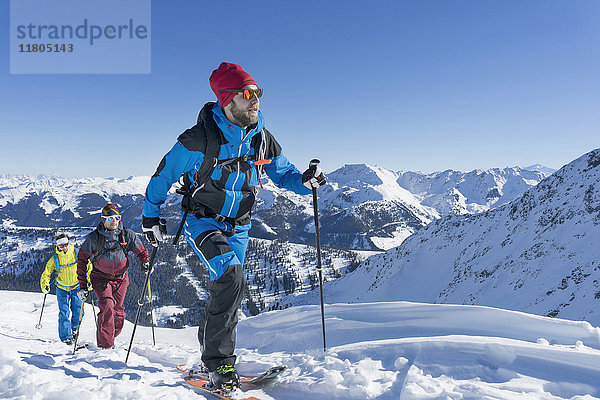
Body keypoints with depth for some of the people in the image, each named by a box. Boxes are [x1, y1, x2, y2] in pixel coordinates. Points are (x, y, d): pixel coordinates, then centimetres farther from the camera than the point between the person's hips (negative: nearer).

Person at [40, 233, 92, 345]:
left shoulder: (77, 253, -9)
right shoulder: (54, 259, -8)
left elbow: (88, 265, -1)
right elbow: (46, 274, 0)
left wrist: (90, 279, -9)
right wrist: (45, 285, -17)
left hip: (77, 286, 0)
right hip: (62, 288, 0)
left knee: (77, 310, -3)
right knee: (64, 312, -7)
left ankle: (74, 329, 25)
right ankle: (66, 336, 0)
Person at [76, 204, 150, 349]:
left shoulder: (126, 235, -4)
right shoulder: (94, 237, -8)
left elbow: (141, 250, 7)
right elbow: (82, 258, 0)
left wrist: (145, 262, -15)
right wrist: (82, 284, -3)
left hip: (120, 278, 2)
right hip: (100, 278, -2)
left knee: (118, 311, 3)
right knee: (107, 306, -21)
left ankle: (110, 337, 26)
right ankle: (105, 345, -16)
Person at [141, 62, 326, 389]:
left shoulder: (261, 138, -4)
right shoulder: (199, 140, -19)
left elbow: (282, 172, 6)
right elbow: (164, 174, -7)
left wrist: (304, 181, -16)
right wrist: (151, 215, -1)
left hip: (237, 227, 6)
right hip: (202, 222, -5)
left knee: (225, 292, 12)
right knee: (231, 276, -27)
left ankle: (210, 351, 34)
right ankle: (219, 362, -14)